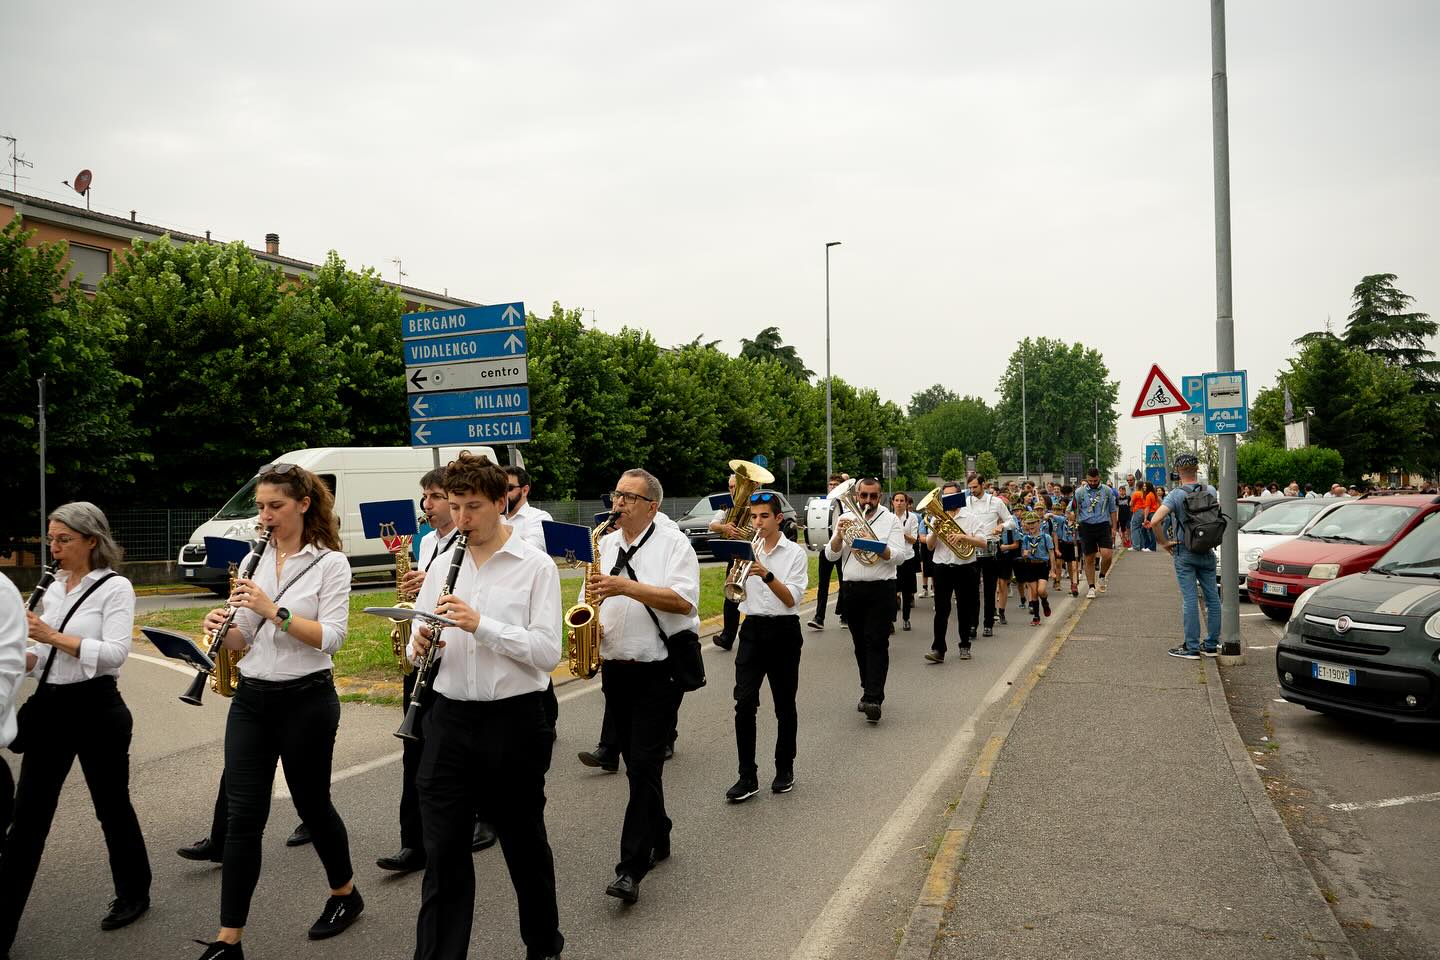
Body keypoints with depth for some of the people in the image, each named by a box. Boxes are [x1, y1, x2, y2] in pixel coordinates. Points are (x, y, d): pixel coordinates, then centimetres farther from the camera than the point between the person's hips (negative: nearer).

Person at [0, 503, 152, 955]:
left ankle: (134, 894, 28)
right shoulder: (54, 588, 11)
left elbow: (115, 653, -19)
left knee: (112, 805, 8)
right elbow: (42, 654, 15)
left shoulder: (115, 587, -9)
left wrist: (52, 635, -24)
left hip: (96, 709, -6)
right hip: (48, 707, 6)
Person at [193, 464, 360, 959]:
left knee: (311, 803, 10)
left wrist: (274, 610, -24)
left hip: (306, 699, -5)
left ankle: (345, 894, 34)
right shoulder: (255, 560, 8)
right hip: (250, 699, 5)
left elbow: (331, 637, -17)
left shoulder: (330, 562, -8)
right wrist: (223, 626, -10)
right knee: (243, 815, 2)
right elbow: (244, 640, 11)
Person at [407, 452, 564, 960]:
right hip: (449, 719, 3)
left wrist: (481, 624, -25)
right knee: (442, 851, 6)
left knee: (524, 843, 14)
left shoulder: (535, 565, -8)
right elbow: (418, 644, 11)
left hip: (514, 720, -3)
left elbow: (548, 652, -15)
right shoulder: (442, 562, 5)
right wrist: (419, 646, -13)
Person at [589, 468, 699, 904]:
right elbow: (592, 599, 18)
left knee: (644, 765, -9)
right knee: (637, 764, 15)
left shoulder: (673, 543, -6)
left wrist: (626, 586, -22)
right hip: (614, 669, 6)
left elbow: (684, 601, -18)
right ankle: (657, 839, 33)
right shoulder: (604, 545, 11)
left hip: (658, 672, -6)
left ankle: (632, 867, -6)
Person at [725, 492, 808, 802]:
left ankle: (784, 769, 24)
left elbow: (791, 599, -13)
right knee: (744, 703, -7)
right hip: (752, 628, 2)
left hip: (783, 631, -2)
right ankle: (747, 776, -1)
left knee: (784, 704, 8)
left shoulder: (795, 552, -4)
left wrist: (767, 575, -27)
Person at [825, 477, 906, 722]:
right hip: (852, 589, 4)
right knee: (860, 644, 11)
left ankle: (873, 699, -14)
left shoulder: (891, 520, 1)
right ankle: (870, 691, 23)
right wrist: (839, 534, -16)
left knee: (877, 643, -10)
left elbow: (897, 555, -10)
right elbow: (831, 555, 3)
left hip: (881, 589, -3)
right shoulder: (845, 519, 9)